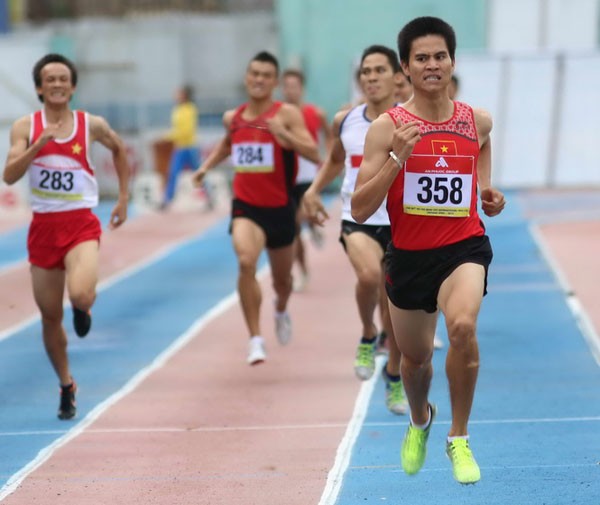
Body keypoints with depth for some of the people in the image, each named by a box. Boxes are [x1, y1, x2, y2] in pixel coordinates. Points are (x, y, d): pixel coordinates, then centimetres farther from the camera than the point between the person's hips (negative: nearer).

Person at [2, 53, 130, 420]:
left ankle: (85, 307, 11)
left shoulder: (92, 125, -1)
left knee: (81, 296, -28)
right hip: (43, 227, 2)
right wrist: (38, 145, -25)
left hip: (81, 225, -2)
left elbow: (119, 149, 20)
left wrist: (124, 198, 18)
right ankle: (66, 386, 29)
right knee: (51, 318, 8)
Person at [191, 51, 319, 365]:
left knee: (282, 278, 18)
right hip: (245, 207, 1)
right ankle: (255, 339, -20)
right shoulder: (232, 118, 2)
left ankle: (281, 310, 55)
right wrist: (206, 166, 12)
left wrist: (283, 134, -35)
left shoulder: (287, 114, -11)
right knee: (246, 263, -27)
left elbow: (314, 154, -22)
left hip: (280, 209, -1)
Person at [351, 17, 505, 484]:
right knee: (416, 357, 18)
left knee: (462, 326, -31)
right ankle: (420, 420, 55)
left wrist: (490, 197, 9)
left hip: (464, 247, -1)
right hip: (408, 255, 1)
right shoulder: (387, 127, -9)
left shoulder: (478, 122, -2)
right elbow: (360, 209, -14)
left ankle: (460, 438, -12)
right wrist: (397, 157, -25)